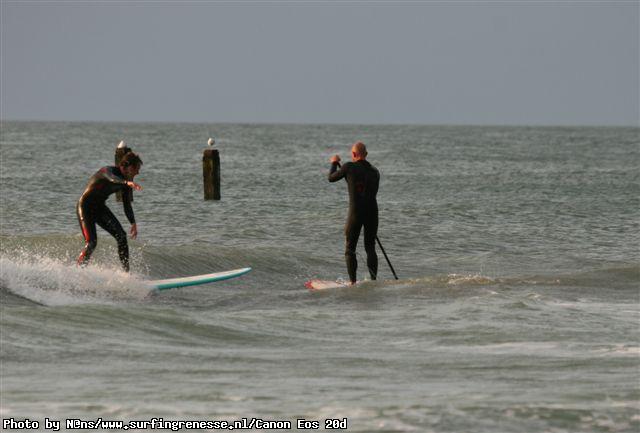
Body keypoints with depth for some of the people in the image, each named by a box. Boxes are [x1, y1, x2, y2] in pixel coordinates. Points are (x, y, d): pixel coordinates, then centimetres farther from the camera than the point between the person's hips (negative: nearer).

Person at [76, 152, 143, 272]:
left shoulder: (126, 181, 0)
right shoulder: (109, 170, -23)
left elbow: (127, 204, 13)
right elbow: (111, 178, -49)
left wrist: (133, 223, 10)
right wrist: (127, 182, -69)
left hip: (100, 207, 7)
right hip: (86, 206, -7)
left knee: (121, 236, -8)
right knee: (91, 242, -20)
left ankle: (126, 272, -5)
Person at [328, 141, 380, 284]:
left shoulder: (349, 167, -5)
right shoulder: (375, 171, 8)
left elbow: (331, 178, 9)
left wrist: (334, 163, 25)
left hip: (356, 212, -4)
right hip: (372, 212, 4)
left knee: (350, 249, 6)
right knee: (370, 248, 12)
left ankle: (353, 282, -1)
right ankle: (373, 280, 6)